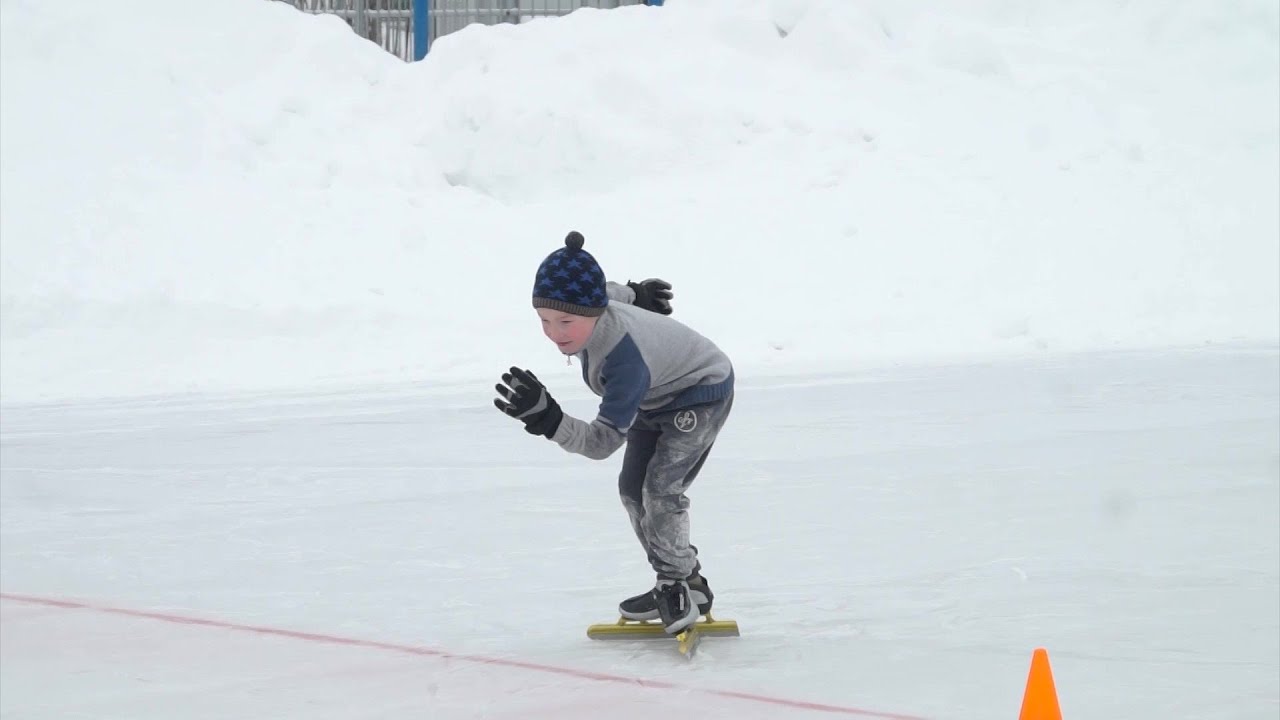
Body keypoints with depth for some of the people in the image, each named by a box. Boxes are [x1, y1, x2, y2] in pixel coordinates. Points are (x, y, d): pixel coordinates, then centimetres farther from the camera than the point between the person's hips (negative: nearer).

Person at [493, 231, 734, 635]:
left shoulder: (626, 358, -46)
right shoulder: (581, 308, -24)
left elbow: (605, 440, -46)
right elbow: (606, 293, 2)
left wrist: (548, 420, -61)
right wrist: (635, 294, 22)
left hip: (701, 393, -9)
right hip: (654, 398, 9)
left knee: (661, 488, -21)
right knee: (632, 489, 6)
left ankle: (684, 587, -7)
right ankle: (674, 584, 16)